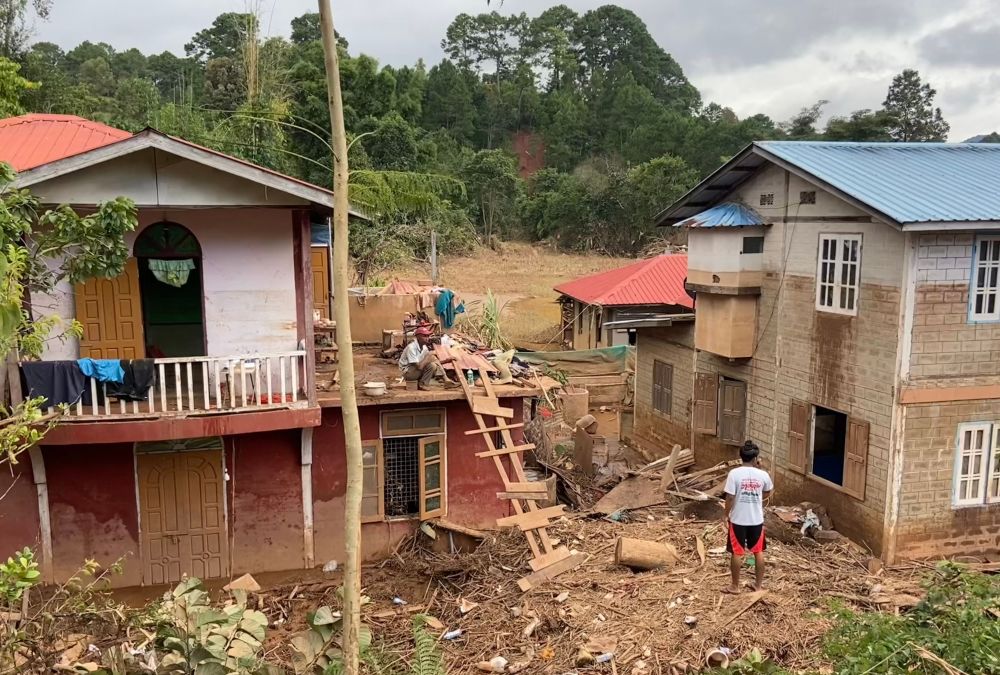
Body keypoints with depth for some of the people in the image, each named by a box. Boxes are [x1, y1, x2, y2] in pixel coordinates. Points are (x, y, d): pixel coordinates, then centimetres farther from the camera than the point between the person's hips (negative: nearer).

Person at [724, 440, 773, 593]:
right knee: (758, 552, 16)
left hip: (738, 520, -2)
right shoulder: (763, 474, -6)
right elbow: (767, 493, 13)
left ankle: (735, 586, 16)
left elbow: (730, 498, -14)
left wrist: (727, 516, 0)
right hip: (757, 520, 2)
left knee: (736, 553, 8)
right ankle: (759, 584, 25)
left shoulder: (734, 473, -15)